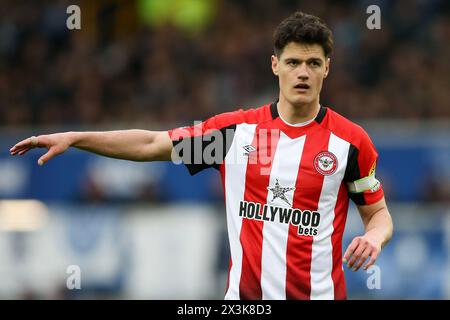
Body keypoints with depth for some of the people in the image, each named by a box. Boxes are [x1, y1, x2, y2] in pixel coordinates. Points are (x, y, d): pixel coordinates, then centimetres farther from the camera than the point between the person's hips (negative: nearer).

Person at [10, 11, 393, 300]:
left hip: (319, 293, -2)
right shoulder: (236, 127, 3)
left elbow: (379, 213, 7)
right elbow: (153, 144, 9)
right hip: (244, 296, 2)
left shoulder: (351, 140, -3)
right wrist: (74, 138, 4)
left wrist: (373, 238, -17)